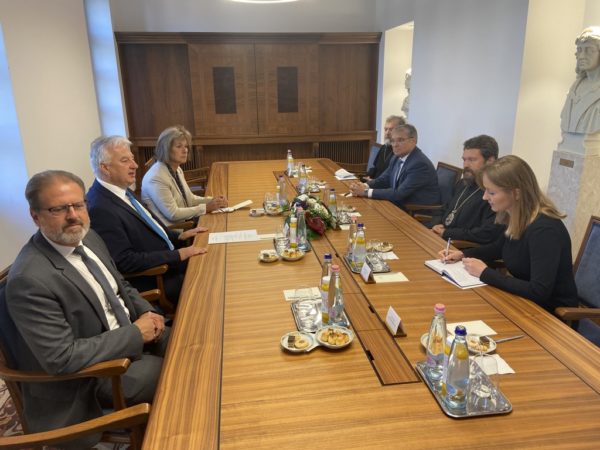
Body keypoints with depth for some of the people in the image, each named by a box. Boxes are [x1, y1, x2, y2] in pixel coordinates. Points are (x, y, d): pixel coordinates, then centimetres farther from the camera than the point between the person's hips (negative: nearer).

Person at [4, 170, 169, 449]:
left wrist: (146, 313, -8)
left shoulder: (87, 237, -2)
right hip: (95, 373, -7)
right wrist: (135, 333, -23)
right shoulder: (30, 280, -28)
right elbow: (62, 358, -28)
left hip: (129, 332, 8)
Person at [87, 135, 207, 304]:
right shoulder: (100, 209, -23)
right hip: (152, 283, -8)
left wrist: (179, 236, 6)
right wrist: (178, 255, -21)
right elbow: (125, 261, -25)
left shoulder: (122, 191, 4)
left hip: (167, 262, 9)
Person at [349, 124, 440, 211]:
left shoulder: (421, 164, -23)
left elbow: (399, 193, -26)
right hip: (400, 206, 7)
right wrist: (364, 186, -12)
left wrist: (366, 192, -24)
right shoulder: (398, 157, 4)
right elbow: (383, 179, 9)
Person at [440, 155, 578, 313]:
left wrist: (485, 273, -25)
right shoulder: (516, 218, -3)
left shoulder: (544, 229, -28)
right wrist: (463, 254, 3)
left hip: (553, 313, -7)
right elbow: (498, 248, 18)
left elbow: (539, 292, -33)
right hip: (526, 301, 7)